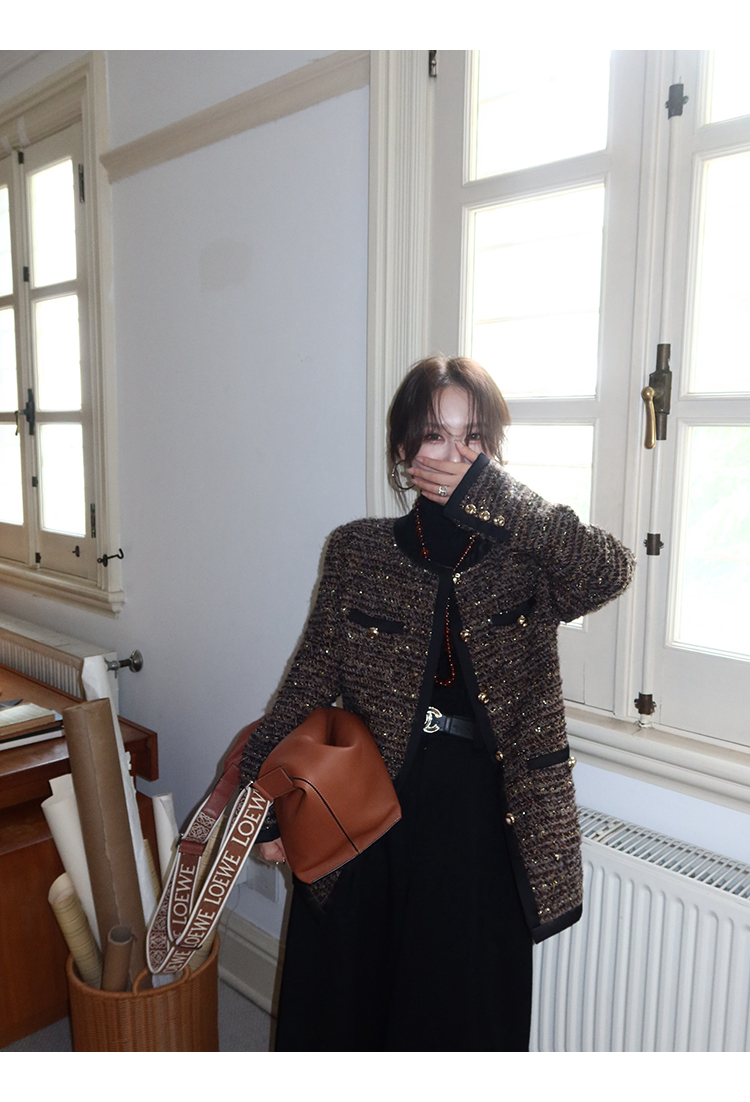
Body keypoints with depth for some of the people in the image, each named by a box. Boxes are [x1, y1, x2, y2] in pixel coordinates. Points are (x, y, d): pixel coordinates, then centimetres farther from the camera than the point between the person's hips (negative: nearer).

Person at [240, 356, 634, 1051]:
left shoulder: (527, 559, -4)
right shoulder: (358, 553, -2)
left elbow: (609, 571, -25)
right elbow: (309, 682, 0)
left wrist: (484, 489, -25)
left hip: (481, 834, 0)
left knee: (464, 1018, 18)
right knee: (342, 1007, 20)